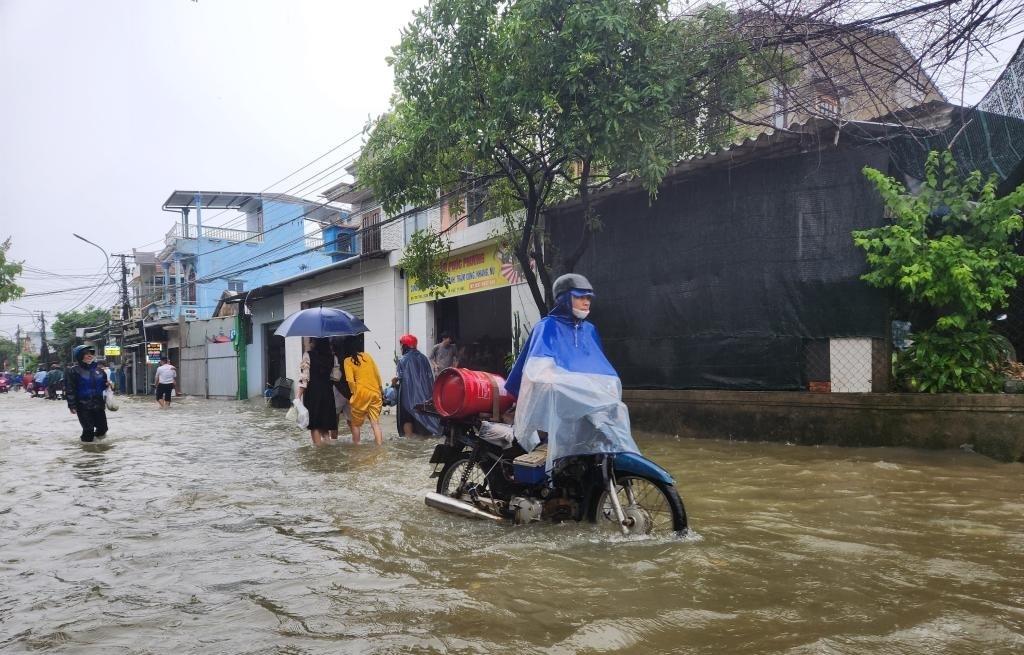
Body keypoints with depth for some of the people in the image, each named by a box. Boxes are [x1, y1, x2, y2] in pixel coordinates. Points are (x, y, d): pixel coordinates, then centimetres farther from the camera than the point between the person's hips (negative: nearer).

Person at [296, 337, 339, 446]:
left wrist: (298, 395, -11)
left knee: (314, 425, 5)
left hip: (312, 392, -4)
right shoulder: (332, 356, 3)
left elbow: (304, 378, -13)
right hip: (327, 392, 4)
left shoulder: (308, 356, -8)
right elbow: (337, 376, 3)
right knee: (325, 424, 15)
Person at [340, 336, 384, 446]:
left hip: (361, 394, -3)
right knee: (375, 423, 3)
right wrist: (380, 390, 17)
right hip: (375, 393, 3)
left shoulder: (348, 360, -3)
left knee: (356, 423, 13)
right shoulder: (367, 356, 8)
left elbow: (350, 381, -12)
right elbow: (377, 374, 9)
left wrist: (354, 393, 1)